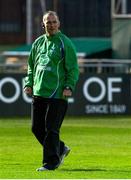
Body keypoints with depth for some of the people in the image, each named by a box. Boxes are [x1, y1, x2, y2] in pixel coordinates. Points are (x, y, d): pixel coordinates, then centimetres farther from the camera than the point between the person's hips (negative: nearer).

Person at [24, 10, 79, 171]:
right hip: (39, 92, 7)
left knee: (51, 129, -7)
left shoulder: (65, 43, -3)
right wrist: (29, 84, 10)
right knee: (37, 128, 8)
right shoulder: (38, 43, 14)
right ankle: (60, 149, 26)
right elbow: (31, 66, 23)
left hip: (57, 94, -7)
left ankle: (50, 161, 0)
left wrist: (69, 86, -16)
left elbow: (73, 68, -5)